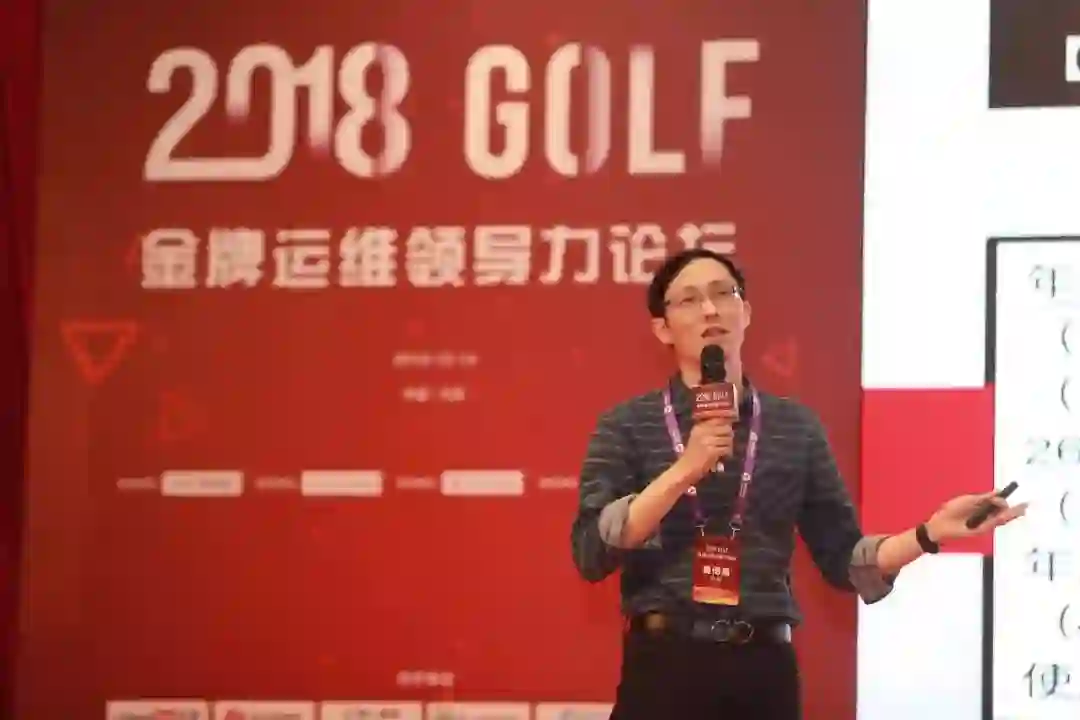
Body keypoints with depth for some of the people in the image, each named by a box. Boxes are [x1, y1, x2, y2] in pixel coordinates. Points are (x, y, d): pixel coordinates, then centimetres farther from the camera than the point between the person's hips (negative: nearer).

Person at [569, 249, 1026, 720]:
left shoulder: (795, 427, 10)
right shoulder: (627, 426, 4)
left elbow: (843, 560, 10)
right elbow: (591, 553, -8)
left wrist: (931, 532, -6)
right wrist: (683, 471, -16)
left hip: (763, 670, 2)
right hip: (663, 668, -2)